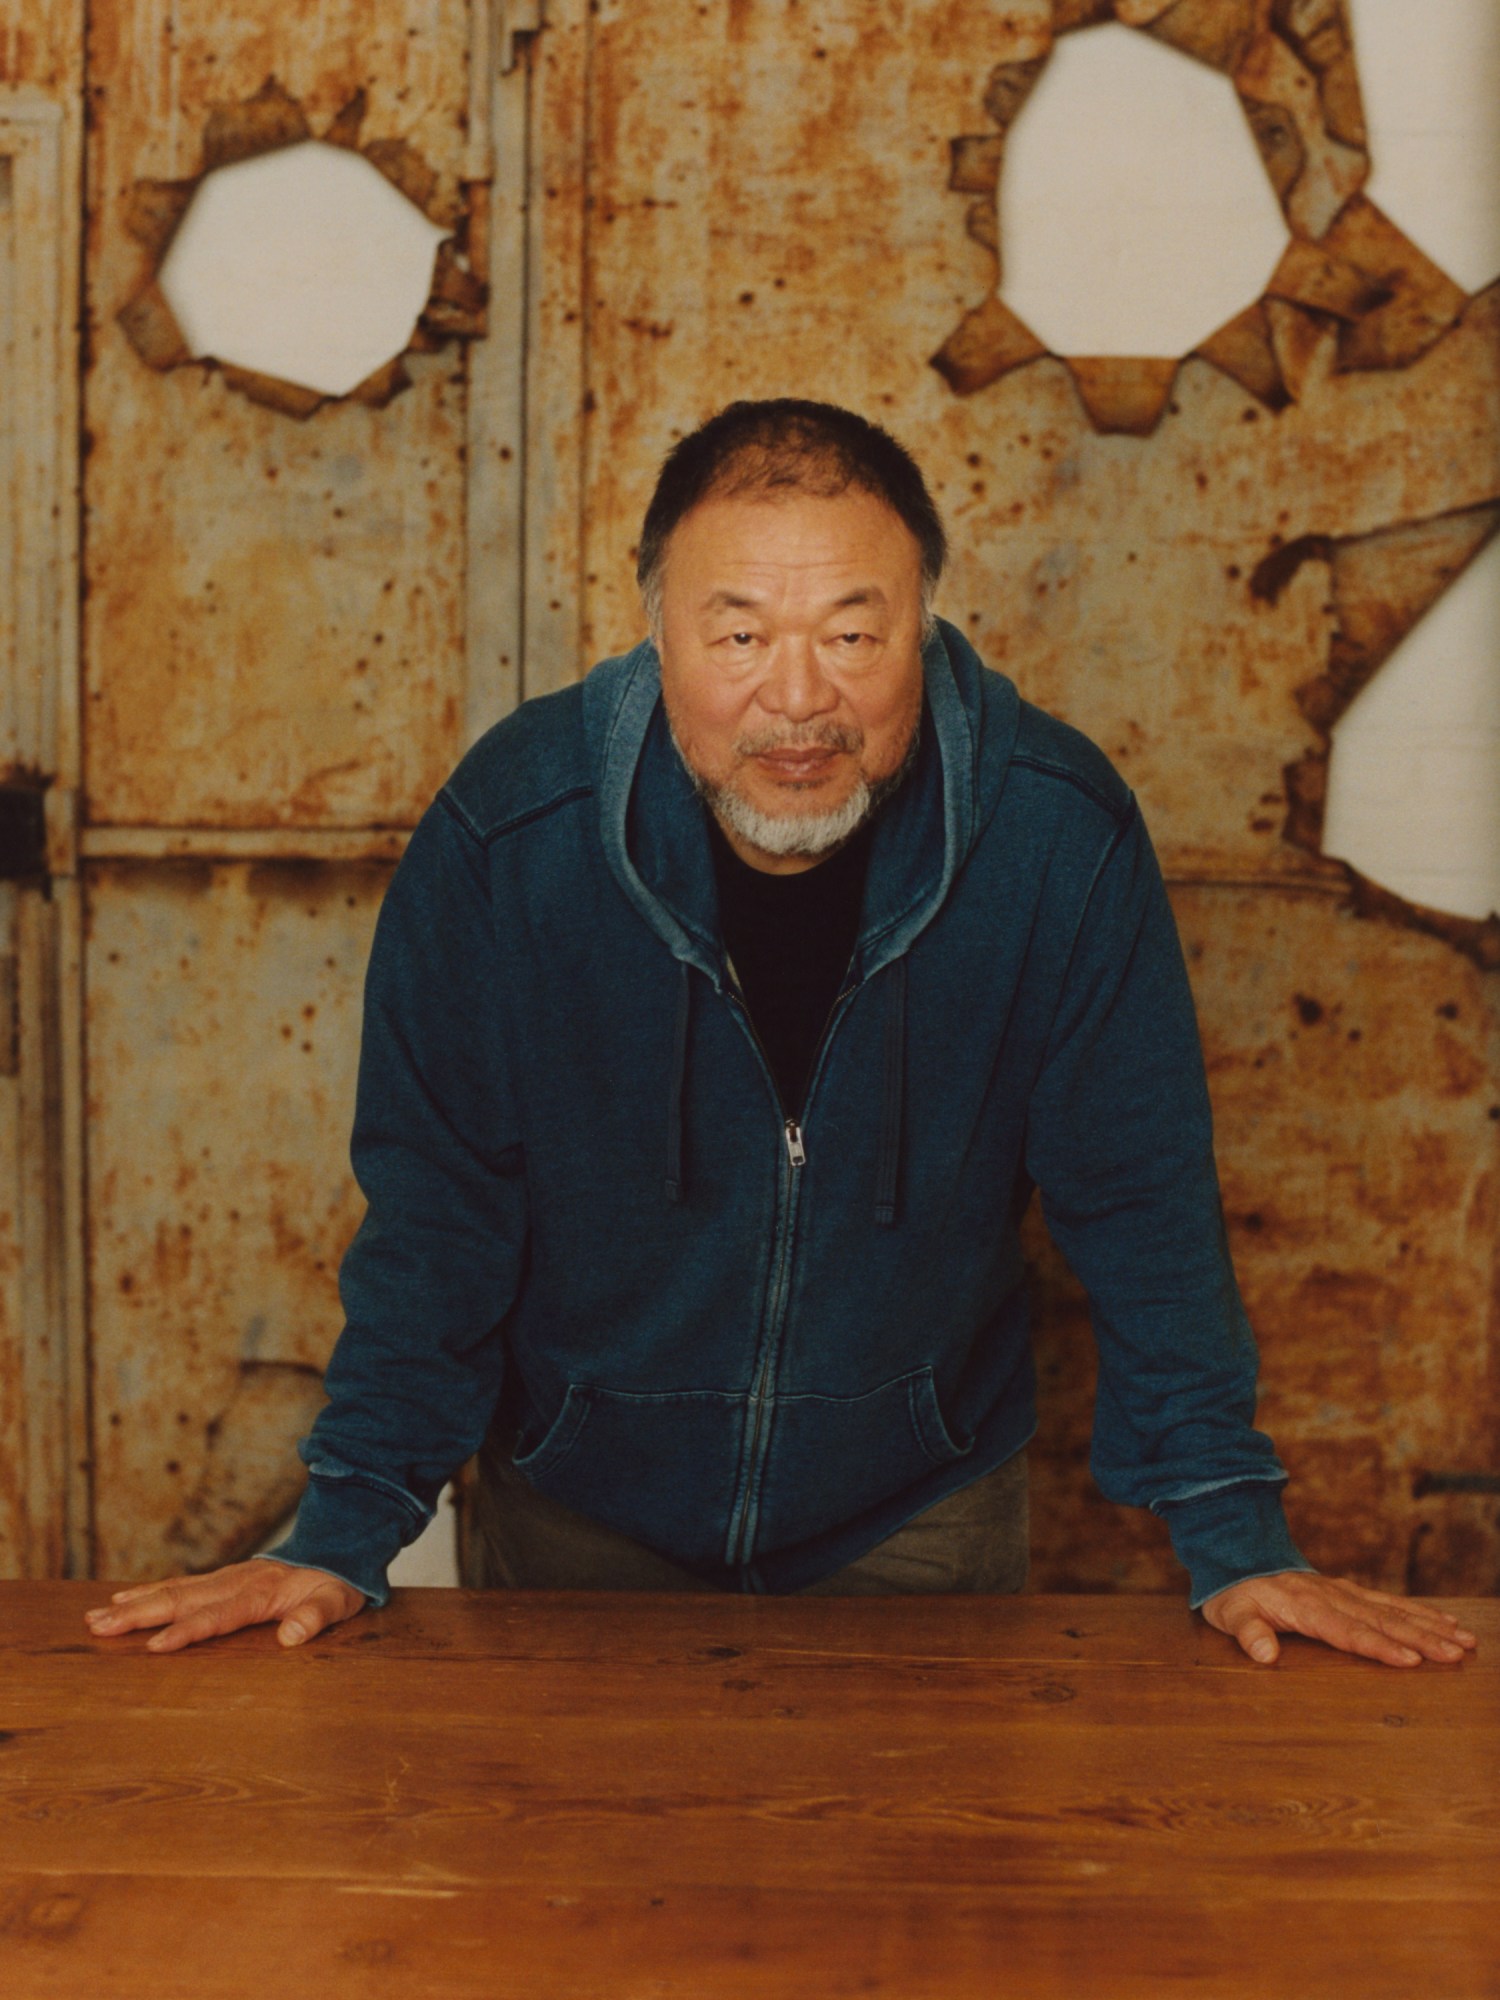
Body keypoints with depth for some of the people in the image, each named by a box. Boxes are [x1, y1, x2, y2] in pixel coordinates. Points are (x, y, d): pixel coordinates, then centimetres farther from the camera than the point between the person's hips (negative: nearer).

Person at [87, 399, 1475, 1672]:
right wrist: (349, 1532, -12)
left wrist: (1231, 1536, -10)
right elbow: (436, 1201, -11)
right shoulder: (511, 831, -21)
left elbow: (1139, 1197, -10)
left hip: (921, 1509, 0)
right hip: (587, 1508, 0)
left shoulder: (1060, 834, -20)